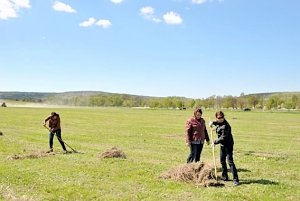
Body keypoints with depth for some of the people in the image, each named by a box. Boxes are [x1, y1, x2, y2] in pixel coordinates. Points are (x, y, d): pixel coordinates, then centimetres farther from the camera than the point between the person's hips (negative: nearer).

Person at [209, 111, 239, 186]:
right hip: (222, 144, 10)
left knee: (230, 161, -11)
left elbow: (223, 137, -26)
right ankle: (224, 177, 29)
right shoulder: (219, 123, 3)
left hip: (228, 144, -10)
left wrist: (215, 142, -18)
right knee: (222, 161, 16)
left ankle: (236, 179, -8)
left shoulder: (225, 126, -24)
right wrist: (213, 122, 10)